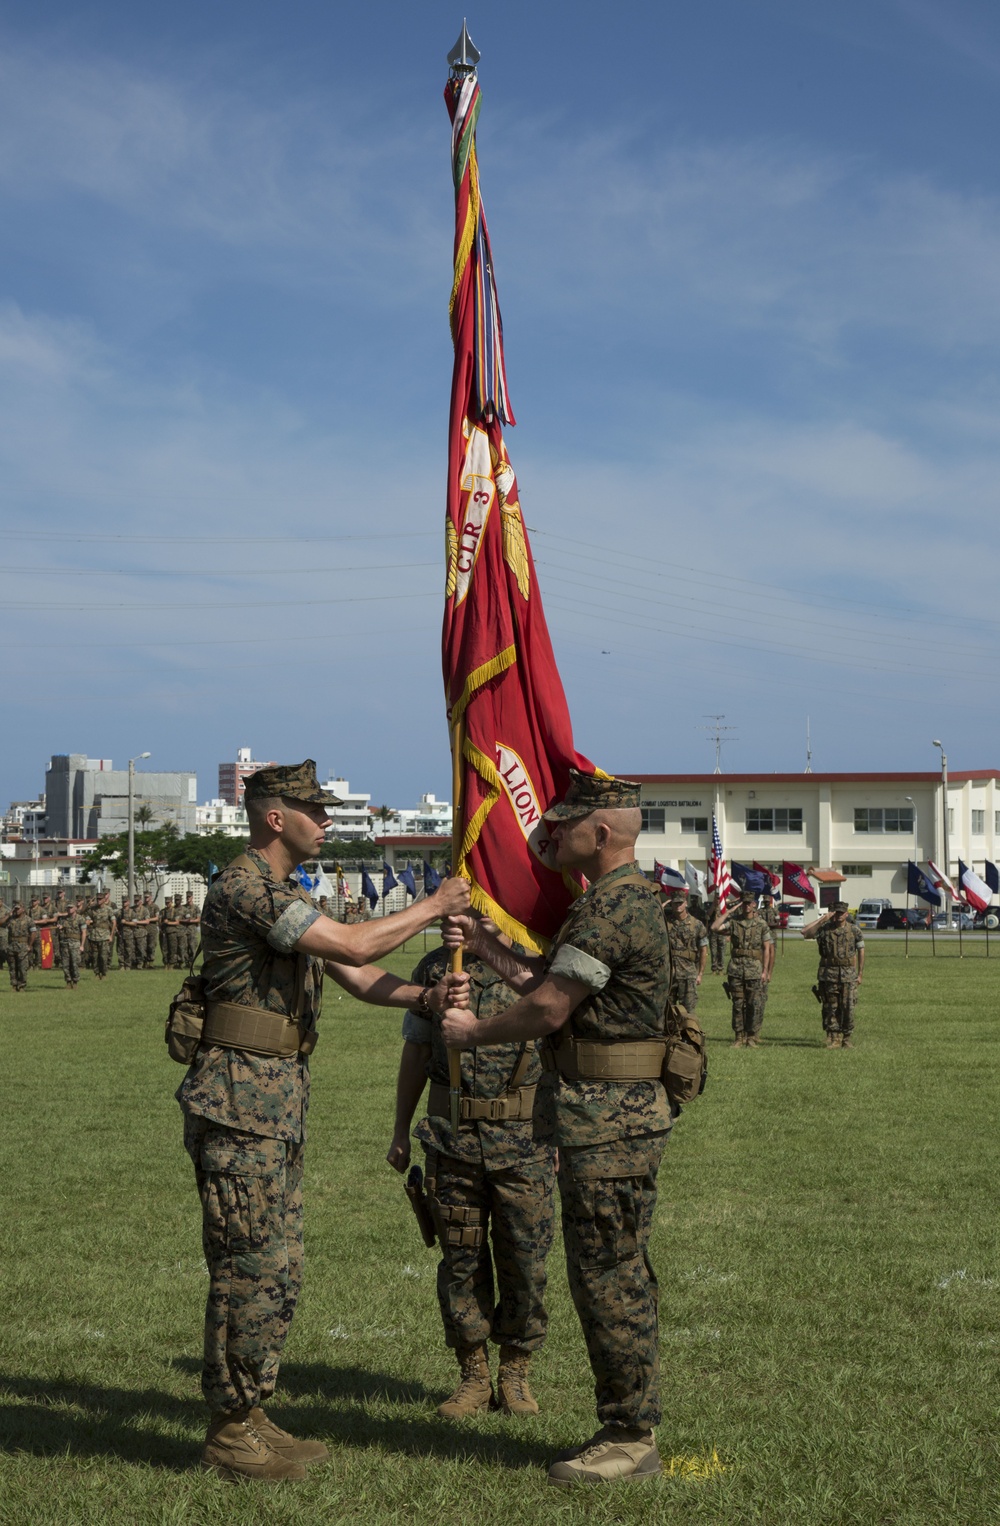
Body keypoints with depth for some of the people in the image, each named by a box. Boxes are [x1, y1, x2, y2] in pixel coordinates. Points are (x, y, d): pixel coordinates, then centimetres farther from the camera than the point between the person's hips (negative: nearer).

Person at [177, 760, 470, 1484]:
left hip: (280, 1103, 10)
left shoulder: (287, 895, 18)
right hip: (241, 1103, -10)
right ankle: (231, 1435, 5)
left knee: (277, 1270, 13)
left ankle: (249, 1416, 22)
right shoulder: (245, 888, -16)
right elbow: (354, 945, -23)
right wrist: (432, 907, -10)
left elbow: (358, 975, 16)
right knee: (250, 1270, -5)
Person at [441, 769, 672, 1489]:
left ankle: (631, 1438, 5)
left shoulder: (612, 907, -19)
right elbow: (551, 982, 19)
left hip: (608, 1119, -11)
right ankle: (628, 1428, 23)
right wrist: (488, 948, 20)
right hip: (606, 1114, 11)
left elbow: (548, 1008, -17)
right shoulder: (627, 900, 16)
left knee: (610, 1279, -3)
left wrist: (472, 1032, -2)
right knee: (614, 1279, 15)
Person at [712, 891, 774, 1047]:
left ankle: (752, 1038, 6)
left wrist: (765, 971, -3)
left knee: (755, 1005, -2)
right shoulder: (733, 921, 7)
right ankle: (739, 1038, 11)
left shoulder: (761, 925, 4)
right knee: (738, 1005, 4)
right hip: (736, 969, 1)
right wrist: (727, 912, -3)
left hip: (755, 971, -1)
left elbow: (767, 949, 4)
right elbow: (715, 927, -7)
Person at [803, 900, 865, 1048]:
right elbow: (805, 933, -12)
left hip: (848, 975, 0)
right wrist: (823, 918, -10)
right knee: (830, 1008, 2)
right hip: (828, 974, 0)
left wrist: (860, 974, 5)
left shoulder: (854, 930, 5)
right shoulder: (824, 929, 2)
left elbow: (861, 952, 9)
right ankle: (833, 1039, 8)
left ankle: (847, 1038, 9)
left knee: (848, 1008, -1)